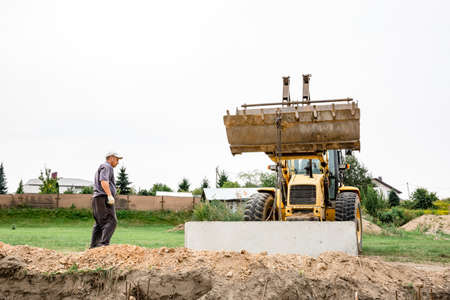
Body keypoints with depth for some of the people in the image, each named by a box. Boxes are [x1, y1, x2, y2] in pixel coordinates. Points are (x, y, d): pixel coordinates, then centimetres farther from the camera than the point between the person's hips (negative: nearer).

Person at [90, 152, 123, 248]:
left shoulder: (101, 168, 28)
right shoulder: (106, 167, -5)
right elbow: (104, 181, -20)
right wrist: (110, 195, -29)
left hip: (97, 198, 10)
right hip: (104, 198, -10)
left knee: (99, 223, 11)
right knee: (111, 221, -16)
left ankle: (93, 246, 9)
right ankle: (104, 243, -27)